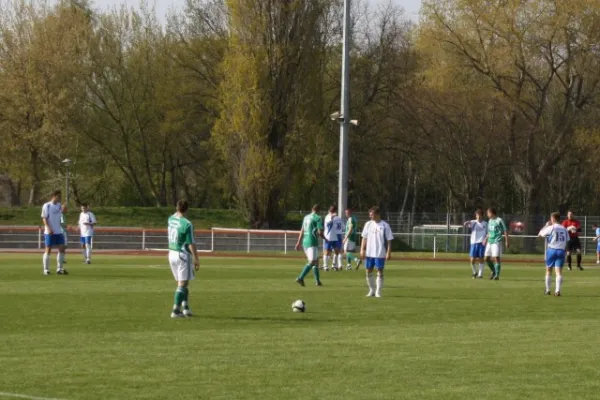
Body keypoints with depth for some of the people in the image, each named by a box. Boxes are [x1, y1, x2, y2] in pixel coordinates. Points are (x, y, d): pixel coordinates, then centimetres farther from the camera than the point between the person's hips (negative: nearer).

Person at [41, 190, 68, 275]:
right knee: (48, 250, -3)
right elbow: (44, 218, -12)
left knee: (62, 249, 1)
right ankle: (46, 270, 3)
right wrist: (48, 228, -21)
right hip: (49, 232, -6)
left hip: (59, 231, 6)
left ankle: (59, 269, 8)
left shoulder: (59, 206, 12)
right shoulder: (47, 206, -7)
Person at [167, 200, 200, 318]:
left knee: (182, 283, 18)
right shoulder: (187, 224, -18)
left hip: (172, 254, 7)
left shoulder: (171, 219, 2)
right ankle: (176, 311, -8)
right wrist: (196, 259, -11)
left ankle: (185, 307, 17)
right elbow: (191, 244, -16)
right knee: (182, 285, -3)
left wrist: (178, 211, 24)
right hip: (183, 255, -7)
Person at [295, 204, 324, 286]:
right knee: (312, 262, -12)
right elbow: (320, 232, -11)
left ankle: (318, 281, 13)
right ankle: (300, 278, -26)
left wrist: (298, 242, 19)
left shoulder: (306, 217, 16)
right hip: (312, 242, -8)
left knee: (316, 261, 15)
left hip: (305, 242, 8)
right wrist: (325, 239, 8)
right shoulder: (318, 218, -7)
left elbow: (302, 231, 17)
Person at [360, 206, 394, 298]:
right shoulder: (368, 224, 6)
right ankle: (372, 290, 21)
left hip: (380, 253, -4)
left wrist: (388, 253, -10)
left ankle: (378, 292, 5)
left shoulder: (385, 226, -5)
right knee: (369, 271, 7)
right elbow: (364, 238, 10)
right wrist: (362, 250, 3)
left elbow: (389, 240, -4)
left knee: (380, 272, -1)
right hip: (369, 253, 4)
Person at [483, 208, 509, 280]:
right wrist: (486, 239, 16)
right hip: (489, 242, 8)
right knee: (487, 258, 6)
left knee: (496, 258, -11)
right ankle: (494, 272, 24)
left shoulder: (499, 220, -7)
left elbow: (505, 231, -7)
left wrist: (506, 241, -11)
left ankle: (497, 275, -7)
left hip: (497, 242, -8)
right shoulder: (490, 221, 15)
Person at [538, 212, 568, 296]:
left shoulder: (551, 228, -5)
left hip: (552, 249, -2)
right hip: (561, 250, 2)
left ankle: (548, 290, 19)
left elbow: (540, 234, 3)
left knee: (548, 270, 13)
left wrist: (546, 225, 14)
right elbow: (567, 241, 7)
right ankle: (557, 290, -16)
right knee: (559, 271, -3)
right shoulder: (564, 229, 7)